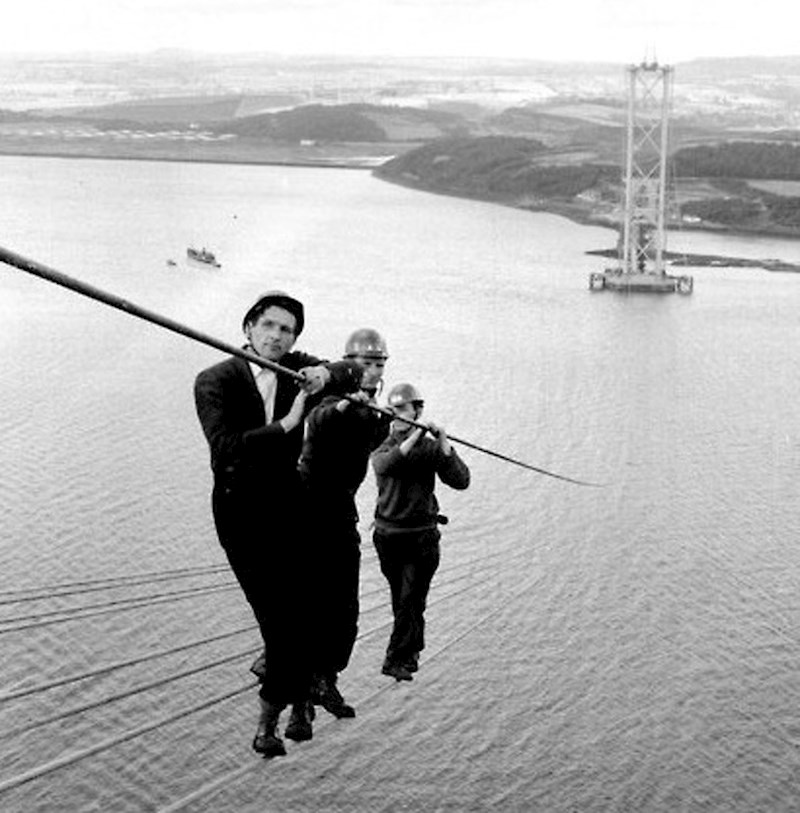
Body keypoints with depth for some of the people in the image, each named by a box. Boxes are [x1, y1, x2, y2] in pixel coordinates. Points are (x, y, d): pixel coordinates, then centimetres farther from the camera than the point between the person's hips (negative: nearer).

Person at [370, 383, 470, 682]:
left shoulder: (431, 448, 0)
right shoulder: (382, 446, 2)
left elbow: (460, 481, -13)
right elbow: (383, 466, -24)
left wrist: (443, 443, -22)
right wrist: (413, 438, -29)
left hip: (421, 536, -2)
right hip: (388, 533, 2)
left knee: (411, 600, -8)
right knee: (400, 600, 12)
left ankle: (397, 660, -5)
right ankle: (412, 652, 28)